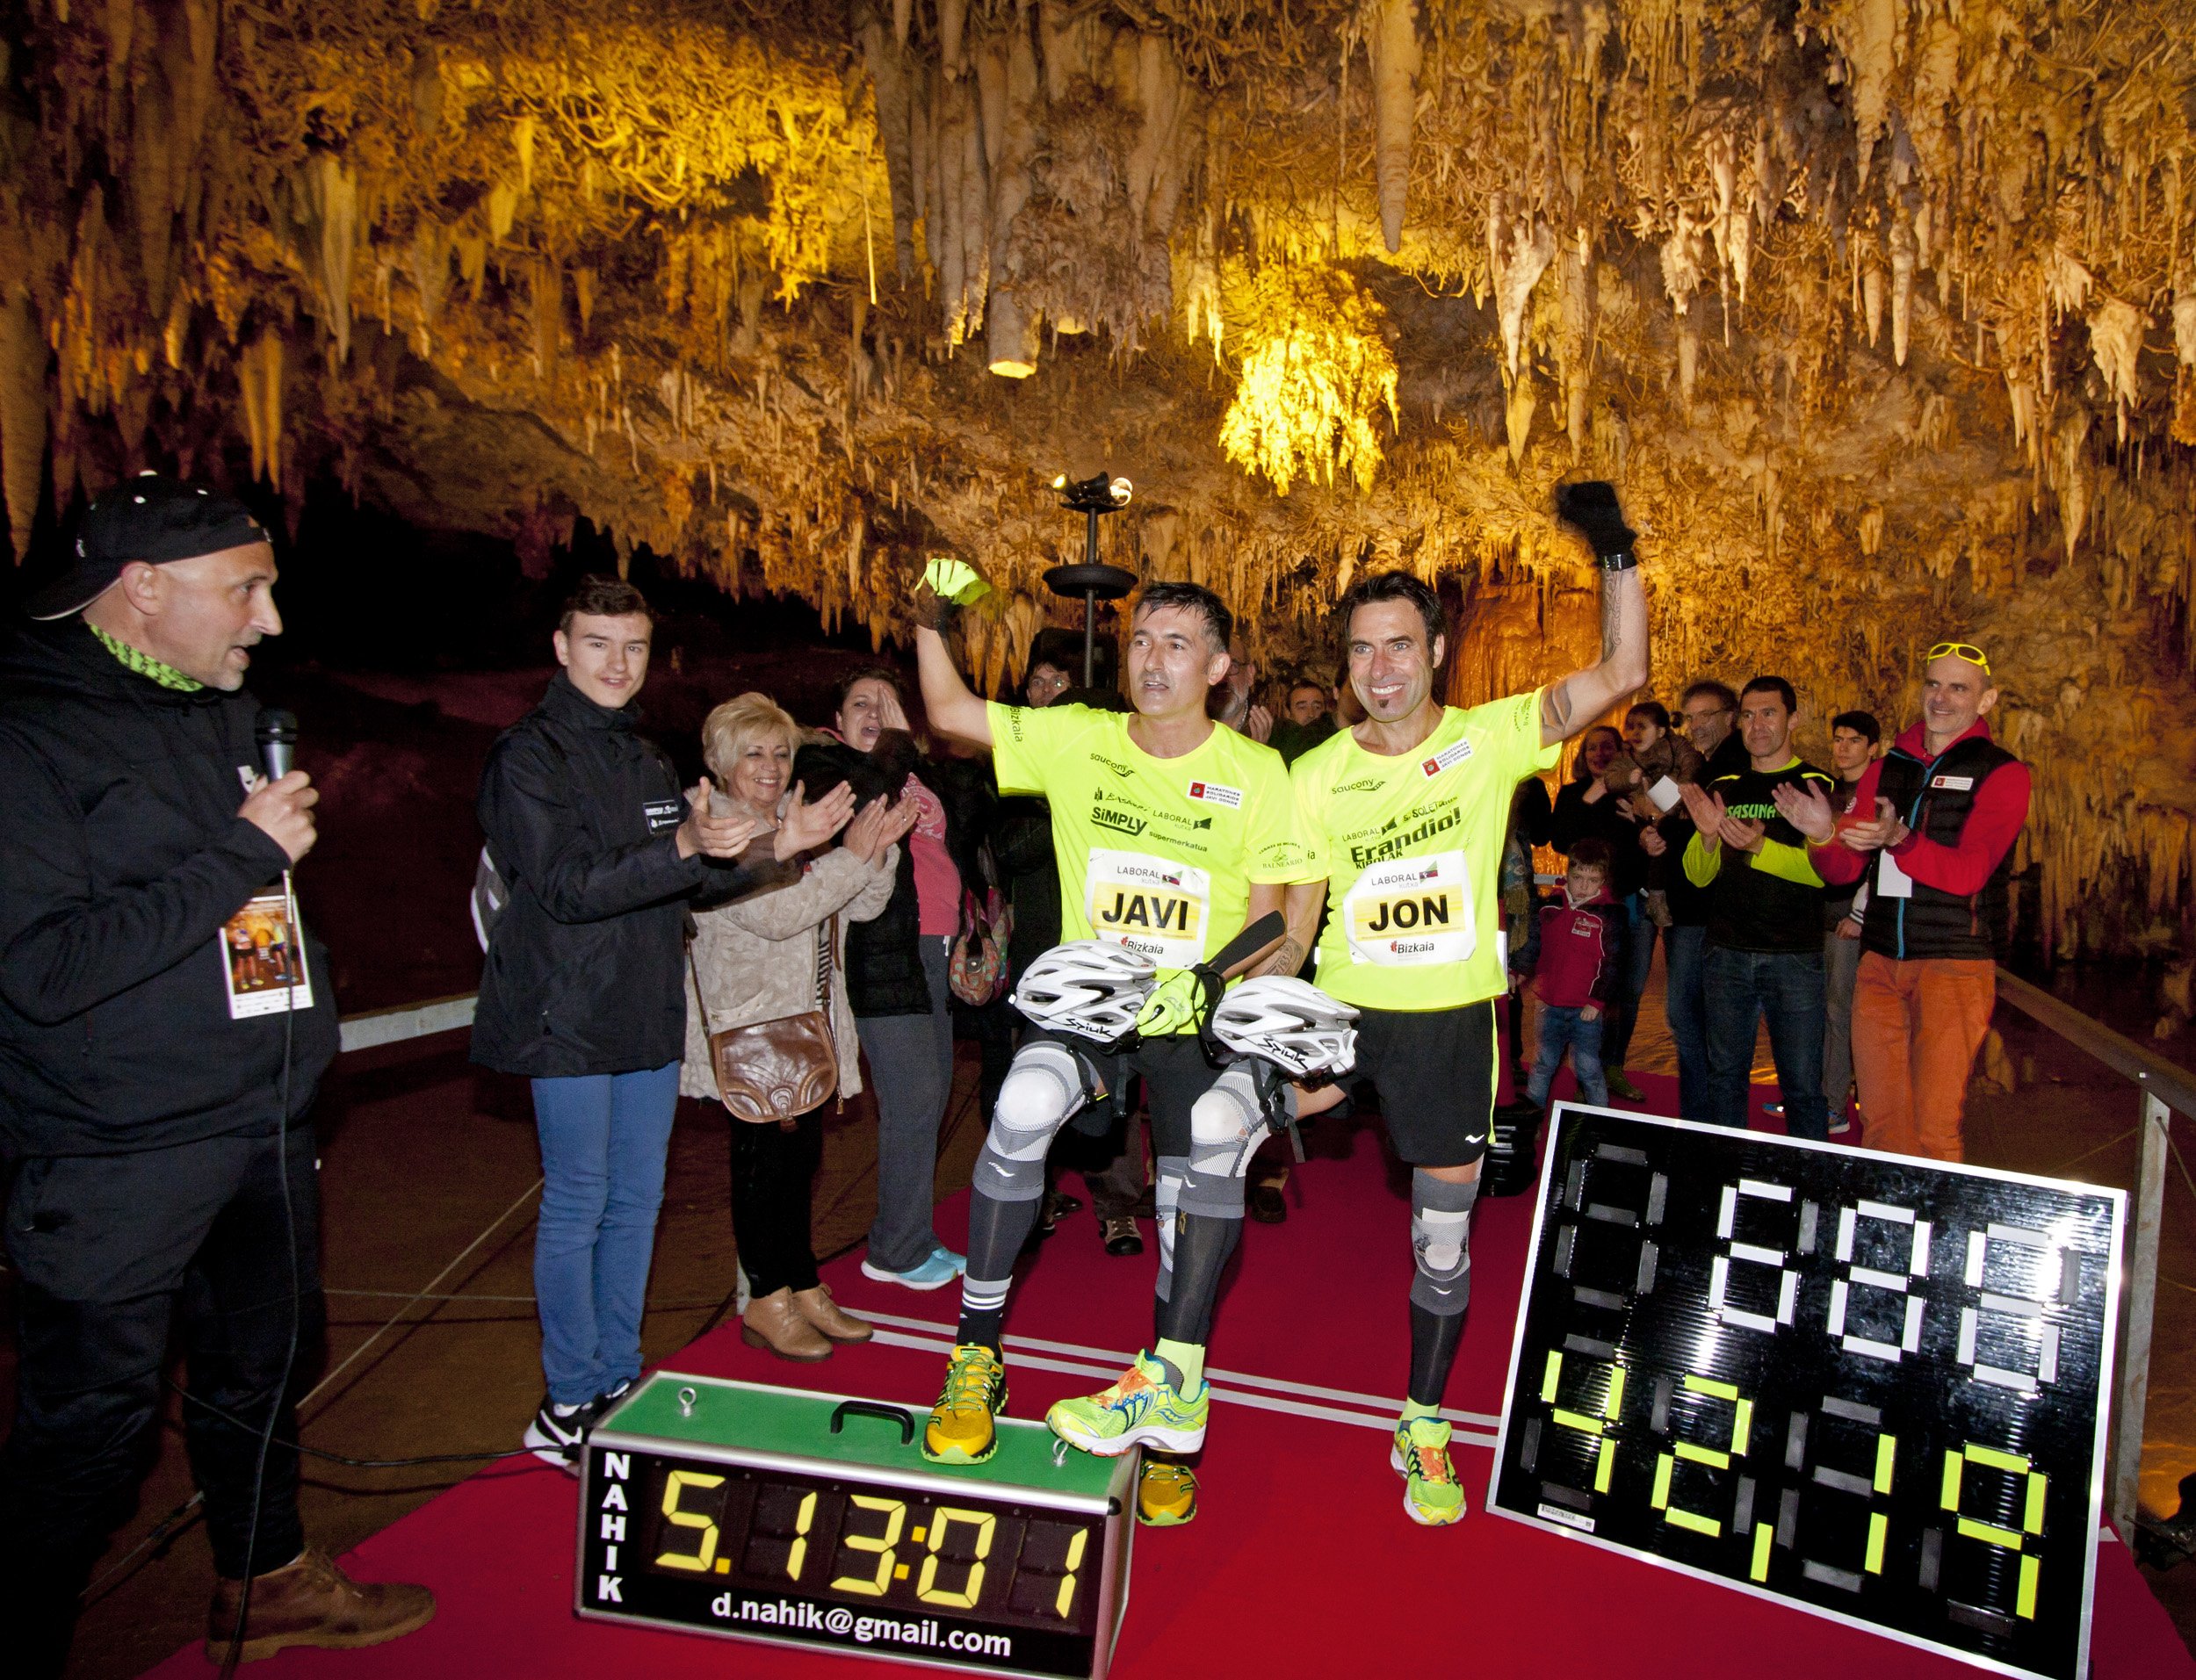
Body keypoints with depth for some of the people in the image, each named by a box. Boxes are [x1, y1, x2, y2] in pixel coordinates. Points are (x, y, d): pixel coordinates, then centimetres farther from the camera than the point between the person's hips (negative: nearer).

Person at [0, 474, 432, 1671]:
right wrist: (241, 856, -21)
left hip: (263, 1126, 8)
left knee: (262, 1369, 22)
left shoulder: (229, 715, 9)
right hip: (115, 1159, -8)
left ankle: (266, 1583, 41)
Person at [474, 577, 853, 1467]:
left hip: (649, 1020, 7)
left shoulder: (647, 759, 14)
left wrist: (779, 846, 2)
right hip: (571, 1020, -7)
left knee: (636, 1200, 13)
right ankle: (568, 1405, 15)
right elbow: (569, 887, -21)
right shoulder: (530, 755, -10)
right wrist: (683, 848, -33)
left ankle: (619, 1382, 27)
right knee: (577, 1207, 1)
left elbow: (688, 883, 16)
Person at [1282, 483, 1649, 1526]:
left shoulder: (1490, 737, -4)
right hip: (1342, 1006, 2)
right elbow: (1295, 915, 2)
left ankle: (1424, 1429, 27)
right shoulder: (1315, 777, 0)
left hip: (1451, 1015, -1)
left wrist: (1616, 554, -24)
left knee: (1442, 1236, 6)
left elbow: (1621, 673, -13)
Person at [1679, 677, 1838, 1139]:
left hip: (1794, 957, -3)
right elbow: (1698, 875, 8)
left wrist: (1759, 846, -28)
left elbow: (1821, 869, -12)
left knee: (1803, 1082, -2)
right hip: (1726, 954, 4)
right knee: (1725, 1075, 9)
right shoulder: (1722, 788, 13)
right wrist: (1707, 836, -13)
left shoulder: (1817, 786, 1)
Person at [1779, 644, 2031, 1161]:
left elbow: (1967, 871, -13)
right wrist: (1824, 834, -13)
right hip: (1879, 962, 5)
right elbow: (1844, 870, 8)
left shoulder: (2001, 774, 0)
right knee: (1880, 1122, 8)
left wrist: (1899, 840, -30)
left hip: (1955, 964, -4)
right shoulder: (1884, 771, 14)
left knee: (1935, 1128, -7)